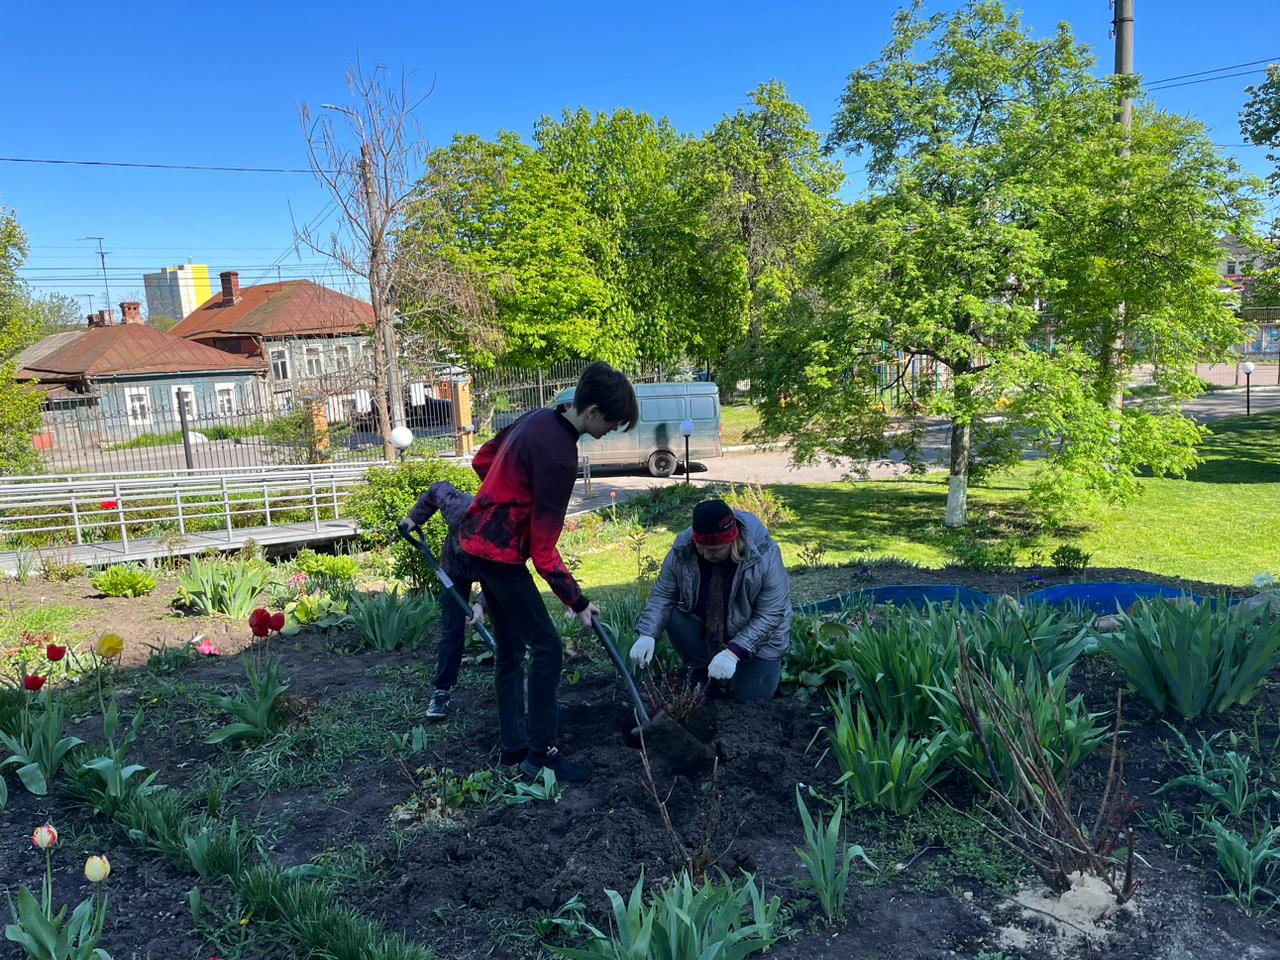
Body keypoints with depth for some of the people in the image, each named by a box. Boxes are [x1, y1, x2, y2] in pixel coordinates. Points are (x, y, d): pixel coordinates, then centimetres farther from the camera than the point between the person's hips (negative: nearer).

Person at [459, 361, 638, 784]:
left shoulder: (538, 419, 3)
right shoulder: (559, 455, -24)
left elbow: (482, 459, 17)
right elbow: (543, 547, -22)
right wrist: (578, 601, -14)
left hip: (480, 540, 10)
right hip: (501, 552, -10)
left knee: (510, 648, 16)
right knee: (547, 648, -2)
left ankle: (514, 745, 26)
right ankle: (541, 754, 7)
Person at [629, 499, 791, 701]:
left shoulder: (764, 555, -32)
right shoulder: (682, 548, -24)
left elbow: (769, 615, -27)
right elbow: (663, 593, -13)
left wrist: (733, 652, -38)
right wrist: (647, 634, -29)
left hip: (758, 635, -2)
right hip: (706, 626, 3)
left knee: (750, 699, -12)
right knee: (675, 619, -27)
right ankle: (702, 670, -3)